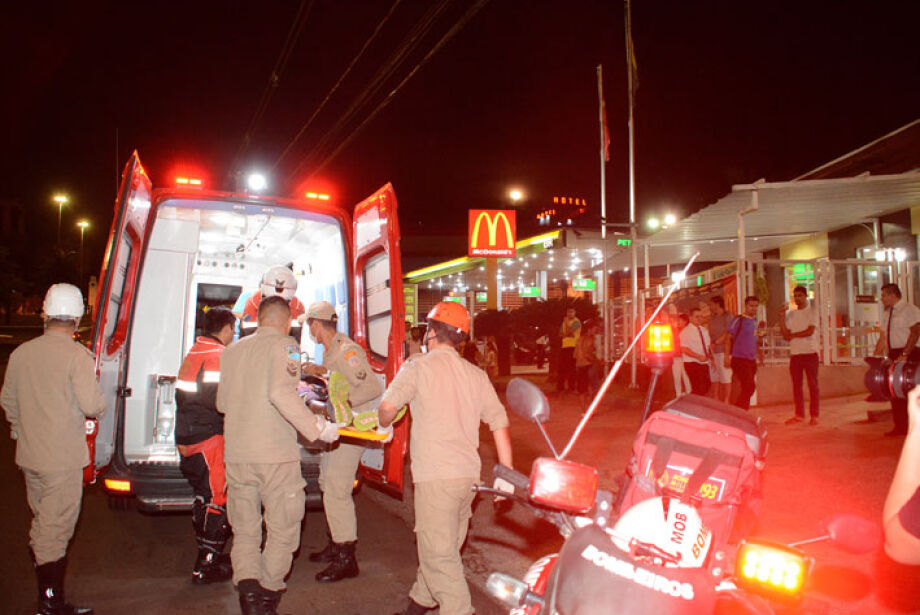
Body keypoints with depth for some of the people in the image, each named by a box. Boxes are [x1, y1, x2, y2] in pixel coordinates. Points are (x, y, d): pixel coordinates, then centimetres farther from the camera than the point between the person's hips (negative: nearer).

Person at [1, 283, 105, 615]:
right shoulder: (76, 355, -17)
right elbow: (91, 405, -20)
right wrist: (100, 403, 3)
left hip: (30, 454, 7)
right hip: (63, 458, -7)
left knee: (42, 522, 20)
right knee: (55, 527, 1)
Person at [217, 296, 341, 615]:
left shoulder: (232, 351, 10)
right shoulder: (285, 347, -6)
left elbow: (222, 402, 18)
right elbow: (280, 393, -23)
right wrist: (318, 427, -17)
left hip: (236, 454, 5)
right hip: (276, 455, -5)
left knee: (244, 531, 16)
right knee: (282, 530, 12)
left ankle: (247, 585, -1)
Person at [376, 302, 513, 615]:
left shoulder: (418, 367, -5)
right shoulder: (476, 374, 11)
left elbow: (387, 407, -14)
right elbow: (499, 422, 7)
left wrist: (385, 427, 10)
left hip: (436, 475, -7)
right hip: (469, 474, 7)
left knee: (439, 554, -1)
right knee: (445, 547, 21)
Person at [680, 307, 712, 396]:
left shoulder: (704, 331, 15)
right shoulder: (686, 331, -8)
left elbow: (708, 345, 23)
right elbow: (684, 349, -15)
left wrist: (709, 354, 3)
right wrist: (698, 356, -22)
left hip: (704, 363, 8)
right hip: (692, 363, -8)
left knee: (706, 387, 10)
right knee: (699, 388, -16)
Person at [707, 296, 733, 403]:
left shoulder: (728, 316, -4)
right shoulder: (711, 318, 18)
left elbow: (727, 334, -10)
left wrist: (716, 343, -12)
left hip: (723, 351, -7)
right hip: (712, 352, 7)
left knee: (725, 378, -3)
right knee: (714, 378, 7)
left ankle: (726, 401, 2)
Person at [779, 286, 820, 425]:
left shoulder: (812, 312, 2)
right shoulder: (790, 314, 15)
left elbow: (810, 331, -10)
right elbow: (785, 334, 5)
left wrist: (792, 335, 0)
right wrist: (782, 316, -2)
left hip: (810, 352, -4)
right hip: (795, 353, 4)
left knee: (812, 384, -2)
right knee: (796, 385, 6)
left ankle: (814, 415, 2)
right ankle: (799, 415, 12)